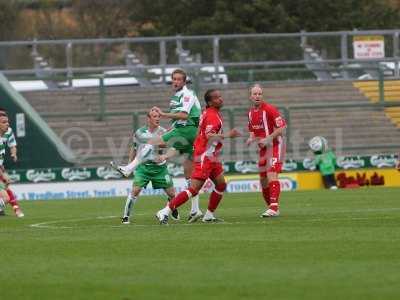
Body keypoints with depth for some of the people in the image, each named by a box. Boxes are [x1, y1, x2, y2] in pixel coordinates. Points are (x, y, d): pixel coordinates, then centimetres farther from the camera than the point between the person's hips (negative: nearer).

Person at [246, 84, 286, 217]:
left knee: (271, 174, -21)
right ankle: (271, 208, 20)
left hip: (275, 145, -8)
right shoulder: (251, 113, 9)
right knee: (263, 179, 8)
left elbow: (282, 128, -17)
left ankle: (274, 207, -27)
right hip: (263, 148, 8)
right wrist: (251, 139, 2)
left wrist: (267, 139, -22)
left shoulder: (269, 109, -14)